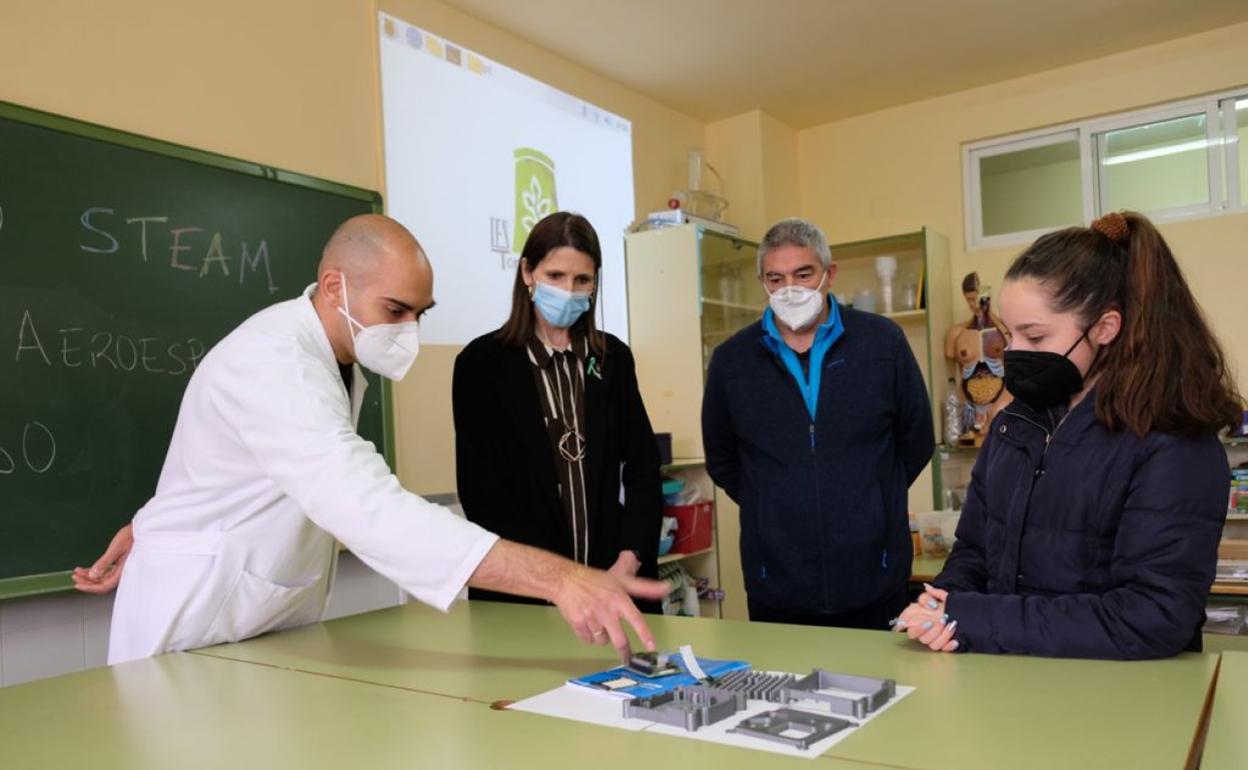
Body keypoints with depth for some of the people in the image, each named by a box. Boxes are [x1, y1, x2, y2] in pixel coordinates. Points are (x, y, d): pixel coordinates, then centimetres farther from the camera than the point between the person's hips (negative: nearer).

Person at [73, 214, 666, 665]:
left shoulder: (334, 353, 0)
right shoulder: (275, 363, -31)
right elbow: (370, 508, -44)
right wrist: (559, 578, -51)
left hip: (274, 621, 8)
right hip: (199, 626, -7)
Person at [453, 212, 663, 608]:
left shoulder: (614, 358, 7)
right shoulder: (482, 361, -3)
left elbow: (642, 465, 5)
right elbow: (479, 487, -7)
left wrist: (630, 558, -9)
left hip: (614, 576, 3)